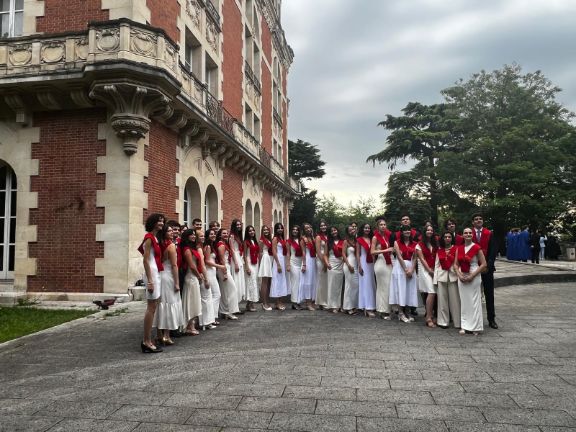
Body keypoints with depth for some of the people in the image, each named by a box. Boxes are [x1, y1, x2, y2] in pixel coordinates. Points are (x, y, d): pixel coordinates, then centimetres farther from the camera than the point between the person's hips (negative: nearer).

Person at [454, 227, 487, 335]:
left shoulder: (477, 247, -6)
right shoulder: (459, 248, 7)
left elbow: (484, 264, -8)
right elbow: (456, 264, 9)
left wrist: (472, 276, -13)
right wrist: (459, 275, -7)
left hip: (473, 277, -4)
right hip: (462, 277, 4)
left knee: (474, 301, 0)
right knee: (464, 301, 7)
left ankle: (475, 327, 11)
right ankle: (465, 326, 13)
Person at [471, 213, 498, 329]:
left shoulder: (489, 234, 4)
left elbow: (493, 250, 0)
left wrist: (488, 265, -10)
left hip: (487, 268, 1)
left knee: (489, 294, 6)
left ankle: (491, 319, 14)